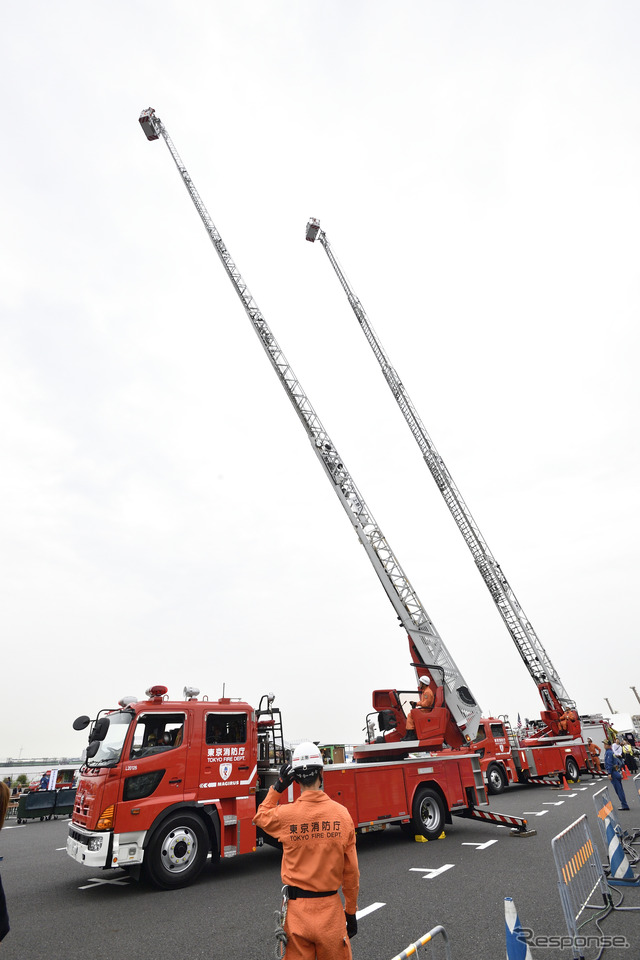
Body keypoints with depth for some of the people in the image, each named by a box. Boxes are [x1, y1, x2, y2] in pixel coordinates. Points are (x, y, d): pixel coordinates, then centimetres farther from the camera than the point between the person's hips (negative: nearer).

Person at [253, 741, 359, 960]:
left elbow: (261, 817, 11)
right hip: (331, 909, 1)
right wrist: (351, 912, 11)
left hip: (297, 909, -1)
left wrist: (277, 787, 6)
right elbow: (351, 871, -1)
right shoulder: (342, 813, -10)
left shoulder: (285, 814, -14)